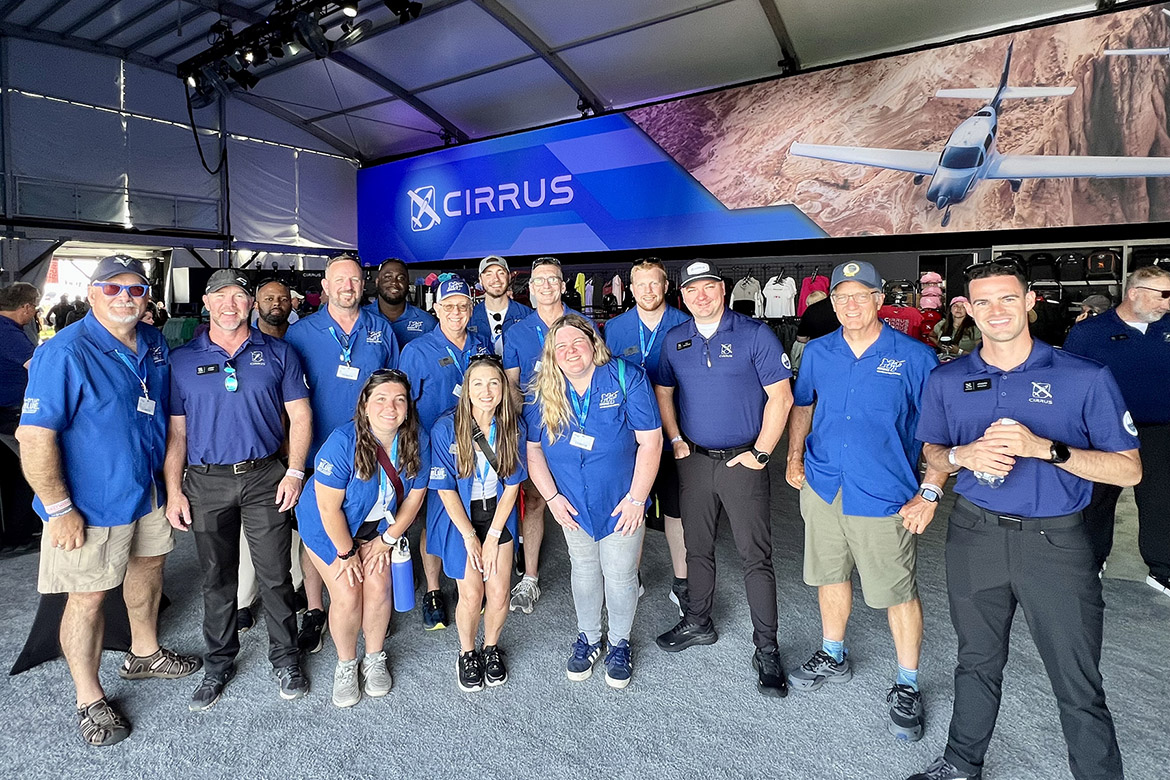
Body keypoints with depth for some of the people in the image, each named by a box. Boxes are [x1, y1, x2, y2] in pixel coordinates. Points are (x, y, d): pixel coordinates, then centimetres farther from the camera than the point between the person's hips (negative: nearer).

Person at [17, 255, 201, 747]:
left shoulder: (154, 343, 1)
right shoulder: (64, 354, -21)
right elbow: (34, 436, -23)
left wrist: (170, 477, 15)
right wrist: (59, 508, -21)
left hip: (148, 488, 8)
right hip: (92, 503, -7)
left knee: (148, 564, 22)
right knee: (89, 597, 4)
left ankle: (144, 653, 45)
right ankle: (88, 700, 24)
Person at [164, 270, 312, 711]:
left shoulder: (277, 354, 3)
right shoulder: (181, 360, 5)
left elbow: (300, 415, 2)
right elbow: (175, 431, 6)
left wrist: (295, 472, -7)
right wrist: (173, 491, -1)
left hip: (265, 477, -1)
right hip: (206, 482, 1)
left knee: (275, 575, 4)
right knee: (217, 580, 13)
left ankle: (285, 659, 22)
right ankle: (218, 665, 31)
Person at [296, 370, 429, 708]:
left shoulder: (417, 442, -19)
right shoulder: (343, 442, -32)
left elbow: (414, 495, -6)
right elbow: (329, 508, -25)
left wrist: (387, 539, -4)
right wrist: (347, 553, -15)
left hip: (378, 525, 3)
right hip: (329, 528, -3)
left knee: (378, 588, -2)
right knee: (347, 595, -6)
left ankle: (375, 659, 24)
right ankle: (346, 665, 21)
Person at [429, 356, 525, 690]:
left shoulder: (513, 426, -12)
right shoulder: (446, 428, -19)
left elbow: (511, 485, -5)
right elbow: (446, 489, -12)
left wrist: (493, 536, -8)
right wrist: (470, 537, -11)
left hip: (498, 515, 2)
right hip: (459, 517, -2)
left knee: (499, 593, -1)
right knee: (471, 594, -4)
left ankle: (492, 648, 29)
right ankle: (467, 653, 26)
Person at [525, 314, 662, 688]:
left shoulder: (627, 378, -18)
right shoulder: (544, 394, -6)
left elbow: (650, 441, -18)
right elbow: (533, 449, 0)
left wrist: (636, 498, -19)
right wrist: (552, 497, -8)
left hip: (621, 503, -3)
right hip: (573, 506, 3)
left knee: (620, 576, 10)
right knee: (584, 572, 18)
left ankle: (620, 643, 35)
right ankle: (588, 637, 41)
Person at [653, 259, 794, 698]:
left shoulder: (754, 334, -7)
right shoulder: (675, 340, 7)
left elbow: (780, 396, -9)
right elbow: (663, 392, 16)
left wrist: (760, 452, -12)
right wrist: (676, 440, 4)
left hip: (742, 461, -4)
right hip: (694, 460, 5)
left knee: (755, 557, 1)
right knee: (697, 548, 16)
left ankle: (766, 650, 15)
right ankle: (698, 623, 35)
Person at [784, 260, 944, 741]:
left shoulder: (915, 357, -8)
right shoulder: (817, 353, 4)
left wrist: (930, 492, -13)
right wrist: (795, 456, 8)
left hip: (885, 498, -4)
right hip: (822, 489, 4)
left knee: (898, 593, 7)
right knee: (831, 576, 19)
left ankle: (907, 687, 28)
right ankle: (833, 658, 40)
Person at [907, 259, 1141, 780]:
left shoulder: (1085, 378, -7)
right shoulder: (946, 380, 1)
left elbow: (1129, 470, -6)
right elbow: (931, 454, 11)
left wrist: (1044, 448, -22)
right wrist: (963, 455, -11)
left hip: (1055, 541, -2)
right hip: (975, 536, 3)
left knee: (1079, 687, 6)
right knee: (977, 661, 19)